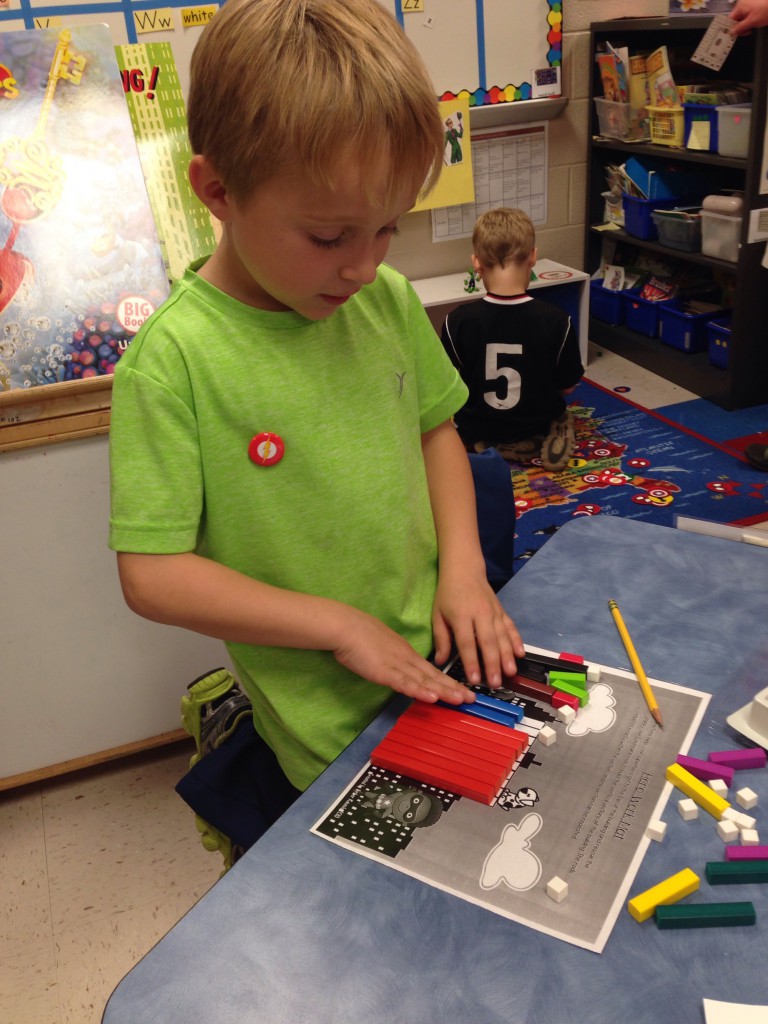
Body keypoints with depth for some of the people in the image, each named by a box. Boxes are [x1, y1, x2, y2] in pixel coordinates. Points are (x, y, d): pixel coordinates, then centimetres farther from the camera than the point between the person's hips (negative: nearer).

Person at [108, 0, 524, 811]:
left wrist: (463, 569, -5)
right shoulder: (174, 360, -22)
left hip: (442, 666, 5)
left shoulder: (388, 300, -5)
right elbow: (152, 576, -19)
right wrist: (338, 624, -19)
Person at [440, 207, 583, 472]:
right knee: (561, 418, 33)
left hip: (476, 434, 0)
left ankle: (482, 449, 3)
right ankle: (551, 442, 0)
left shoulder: (458, 321, -19)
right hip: (536, 433, 0)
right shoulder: (555, 320, -18)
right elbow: (567, 387, -6)